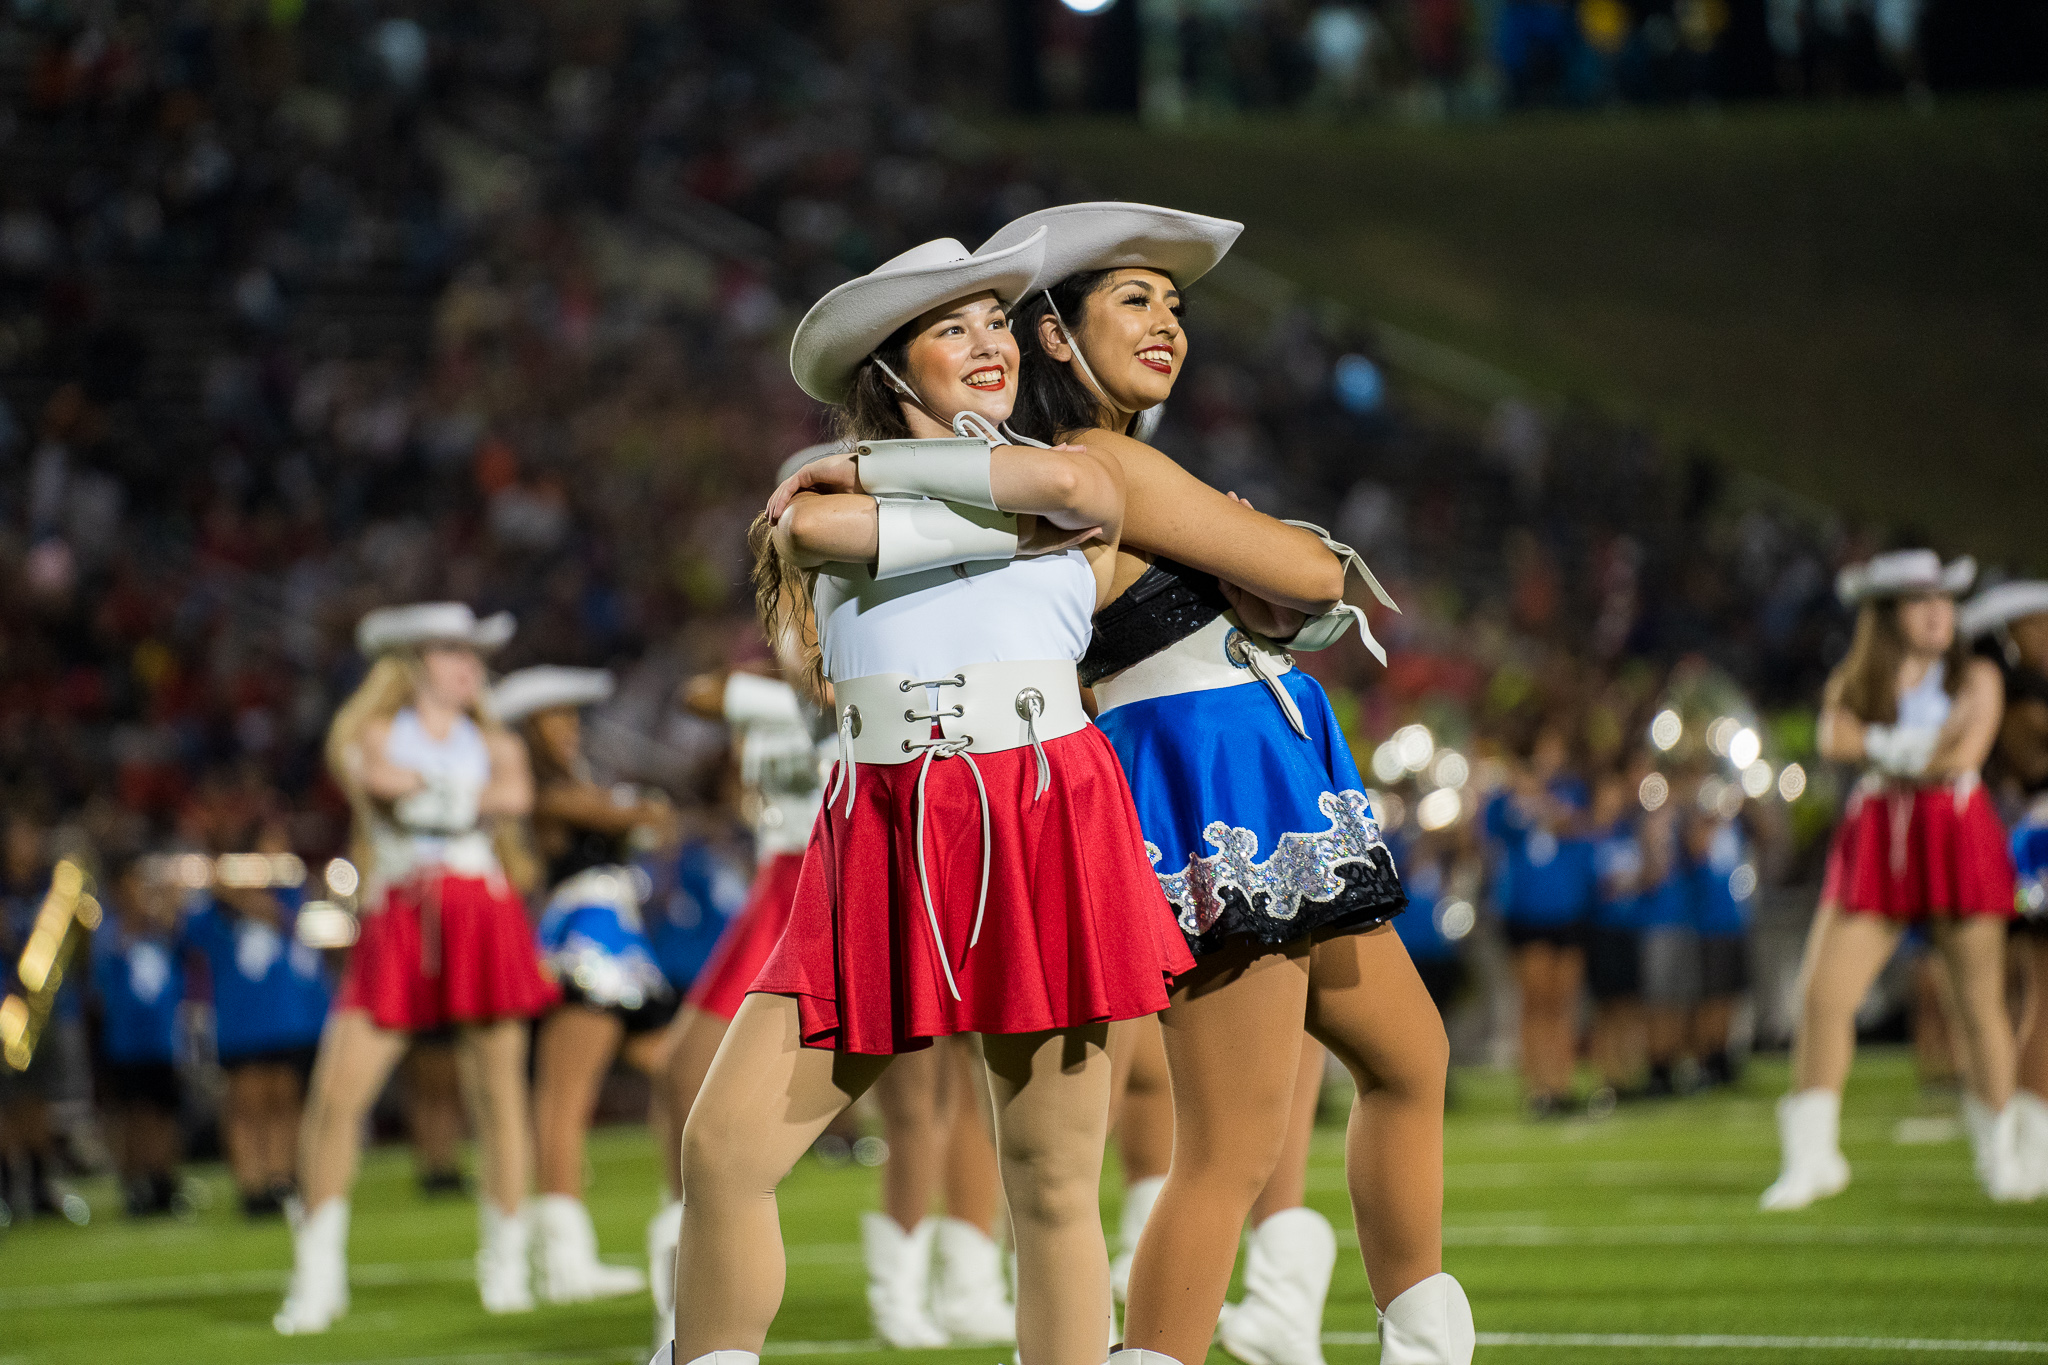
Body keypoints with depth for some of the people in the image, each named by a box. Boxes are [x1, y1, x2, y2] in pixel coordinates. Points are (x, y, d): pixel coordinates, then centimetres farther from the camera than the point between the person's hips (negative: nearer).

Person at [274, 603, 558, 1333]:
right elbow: (376, 776, -12)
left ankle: (507, 1265, 11)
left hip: (484, 915, 2)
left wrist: (424, 792, -6)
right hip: (396, 924, -2)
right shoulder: (368, 735, 12)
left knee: (498, 1093, -1)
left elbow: (516, 794, -6)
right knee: (335, 1095, -10)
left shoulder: (494, 744, 17)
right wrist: (470, 793, -2)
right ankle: (318, 1276, -2)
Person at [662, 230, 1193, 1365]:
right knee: (722, 1145, -10)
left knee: (1051, 1182, -1)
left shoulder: (1075, 482, 15)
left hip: (1043, 830, 0)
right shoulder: (818, 493, 13)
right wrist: (1019, 519, -6)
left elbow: (1078, 488, -8)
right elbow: (817, 529, -9)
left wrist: (871, 468, 0)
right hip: (882, 837, 0)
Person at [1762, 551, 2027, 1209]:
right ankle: (1812, 1159, -1)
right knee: (1822, 994, -9)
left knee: (1981, 1001, 0)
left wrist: (1880, 749, -5)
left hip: (1959, 837, -1)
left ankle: (1998, 1154, 14)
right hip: (1874, 841, 1)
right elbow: (1834, 740, -10)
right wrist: (1926, 744, -11)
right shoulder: (1852, 681, 11)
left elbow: (1965, 752, -11)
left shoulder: (1975, 677, 6)